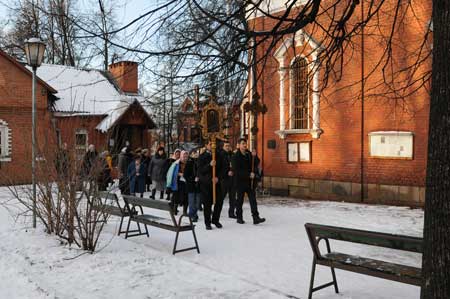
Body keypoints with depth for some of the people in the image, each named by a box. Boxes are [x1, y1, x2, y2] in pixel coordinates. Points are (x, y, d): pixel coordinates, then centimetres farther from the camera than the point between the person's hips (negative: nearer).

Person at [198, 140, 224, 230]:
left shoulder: (218, 156, 9)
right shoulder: (202, 157, -1)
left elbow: (221, 168, 11)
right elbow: (201, 170, -9)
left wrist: (217, 177, -5)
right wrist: (210, 165, -23)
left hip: (216, 181, 3)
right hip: (205, 183, -3)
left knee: (219, 201, -1)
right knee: (207, 203, 0)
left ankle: (215, 219, 18)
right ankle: (207, 222, 12)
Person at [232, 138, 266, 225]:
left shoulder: (249, 154, 8)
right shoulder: (236, 157, -7)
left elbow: (255, 165, 10)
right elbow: (237, 171, -14)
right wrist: (249, 174, -18)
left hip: (250, 181, 4)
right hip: (240, 181, -4)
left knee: (253, 199, -2)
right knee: (240, 200, 7)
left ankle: (256, 218, -4)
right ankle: (239, 218, 18)